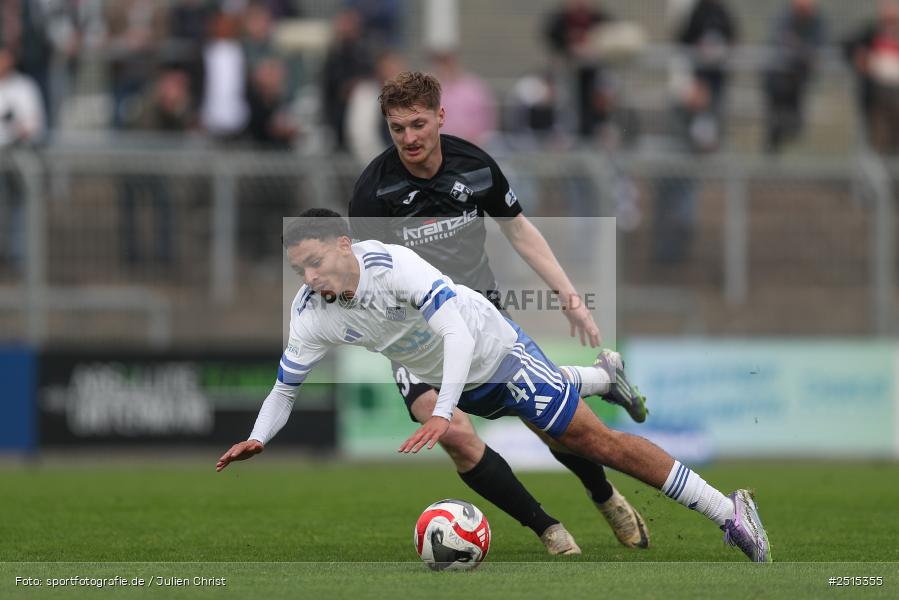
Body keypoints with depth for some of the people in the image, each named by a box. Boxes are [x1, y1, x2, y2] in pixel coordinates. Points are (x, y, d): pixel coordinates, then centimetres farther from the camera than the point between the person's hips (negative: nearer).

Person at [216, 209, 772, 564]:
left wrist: (443, 414, -52)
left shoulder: (392, 264, -36)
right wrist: (257, 439, -19)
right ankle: (601, 377, 62)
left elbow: (457, 334, -42)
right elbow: (285, 388, -4)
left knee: (597, 441, -11)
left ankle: (727, 510, -8)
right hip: (461, 386, 6)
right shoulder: (311, 314, -18)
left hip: (493, 346, -6)